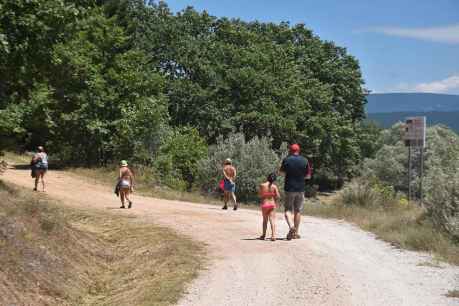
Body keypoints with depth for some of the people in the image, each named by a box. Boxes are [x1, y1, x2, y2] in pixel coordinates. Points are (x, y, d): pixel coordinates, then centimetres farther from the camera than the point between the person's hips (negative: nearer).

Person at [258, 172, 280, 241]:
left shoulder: (262, 185, -7)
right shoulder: (274, 186, -7)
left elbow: (260, 195, -1)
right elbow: (278, 196, -8)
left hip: (264, 204, 1)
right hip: (272, 204, -1)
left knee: (265, 220, 16)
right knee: (272, 220, -1)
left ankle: (264, 235, 24)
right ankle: (273, 235, -13)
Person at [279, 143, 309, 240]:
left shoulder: (286, 160, -7)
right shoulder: (304, 160, -1)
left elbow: (281, 171, 6)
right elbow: (307, 175, 5)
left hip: (289, 188, -2)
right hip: (300, 188, 2)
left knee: (288, 210, 5)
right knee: (298, 211, 11)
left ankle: (291, 226, -21)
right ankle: (296, 232, 13)